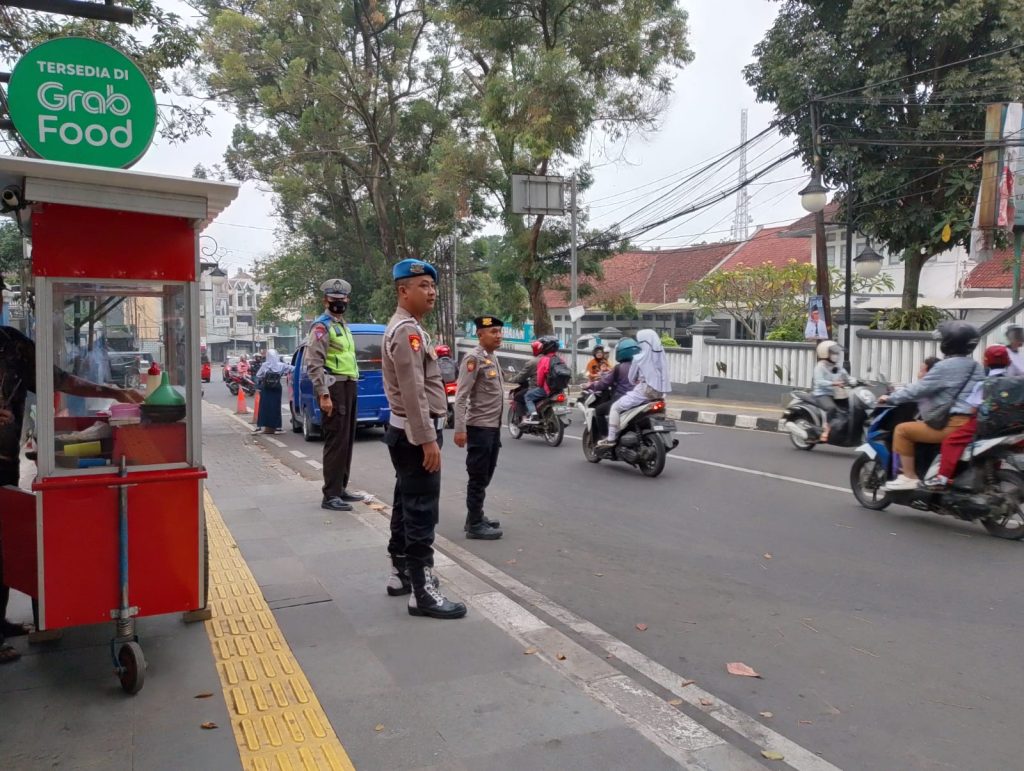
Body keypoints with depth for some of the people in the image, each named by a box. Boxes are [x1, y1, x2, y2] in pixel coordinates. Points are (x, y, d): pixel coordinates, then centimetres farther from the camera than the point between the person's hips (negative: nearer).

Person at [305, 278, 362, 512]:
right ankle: (330, 496, -6)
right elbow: (314, 364, -17)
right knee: (336, 442, -10)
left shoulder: (343, 325, 20)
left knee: (347, 441, 12)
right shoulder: (322, 326, -9)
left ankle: (341, 488, 21)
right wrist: (324, 395, -22)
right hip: (334, 388, -9)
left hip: (349, 387, 9)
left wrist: (353, 384, 18)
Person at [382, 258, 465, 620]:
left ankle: (400, 574, 27)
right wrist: (428, 440, -25)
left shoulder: (406, 327, 17)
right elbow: (413, 392, -24)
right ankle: (422, 591, -3)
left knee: (407, 507, 17)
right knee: (421, 513, -8)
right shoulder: (407, 330, -17)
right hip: (415, 434, -11)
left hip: (410, 432, 11)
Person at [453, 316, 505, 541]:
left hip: (494, 426, 9)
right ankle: (474, 525, 4)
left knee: (485, 476, 16)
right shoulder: (473, 358, -15)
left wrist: (497, 425, 18)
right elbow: (460, 397, -19)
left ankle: (477, 516, 27)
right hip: (479, 427, -9)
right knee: (478, 478, -3)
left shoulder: (493, 358, 13)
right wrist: (460, 429, -24)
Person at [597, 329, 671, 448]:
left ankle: (611, 438, -7)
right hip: (659, 393, 7)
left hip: (644, 391, -7)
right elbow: (664, 376, 14)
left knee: (615, 407, 2)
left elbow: (631, 379, 1)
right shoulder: (662, 356, 7)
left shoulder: (639, 358, -8)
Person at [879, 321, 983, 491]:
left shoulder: (946, 366, -11)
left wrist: (891, 398, 2)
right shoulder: (975, 366, 16)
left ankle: (909, 477, -1)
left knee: (902, 430, -2)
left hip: (954, 425, -10)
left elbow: (919, 388, -10)